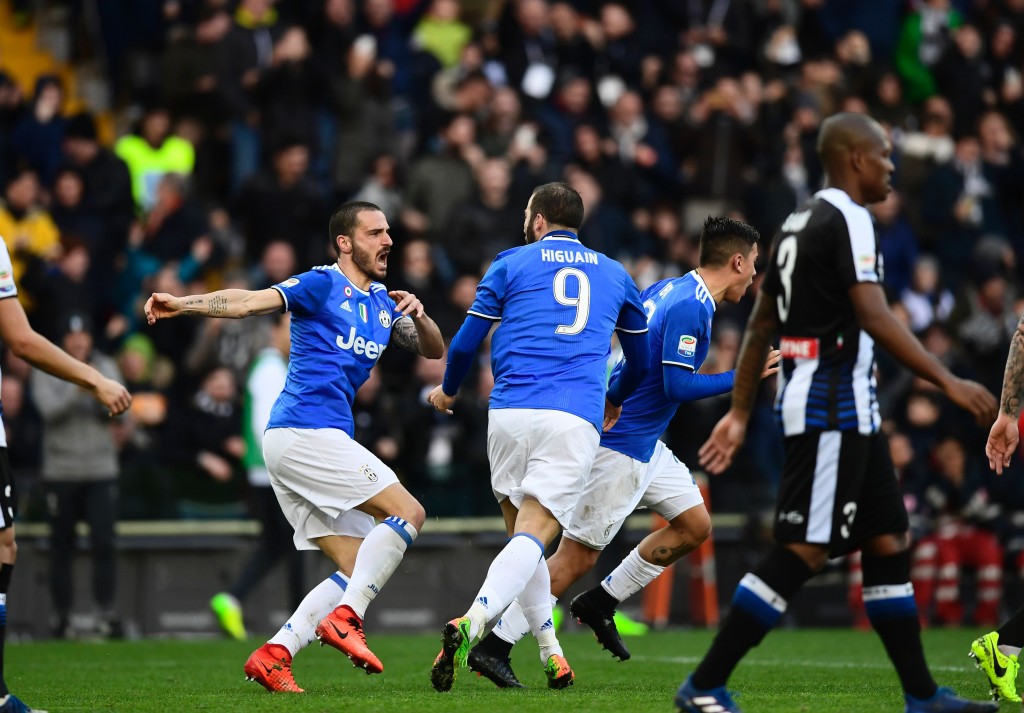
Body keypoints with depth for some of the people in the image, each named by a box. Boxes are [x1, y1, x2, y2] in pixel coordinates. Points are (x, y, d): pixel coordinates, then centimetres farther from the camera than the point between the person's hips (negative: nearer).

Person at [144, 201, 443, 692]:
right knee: (407, 512, -14)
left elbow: (433, 351, 19)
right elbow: (248, 302, -13)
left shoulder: (383, 303, 20)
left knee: (357, 570, 3)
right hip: (306, 430, -9)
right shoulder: (322, 285, -3)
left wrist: (419, 316, -3)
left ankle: (273, 655, -4)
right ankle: (345, 619, -19)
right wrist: (184, 304, -28)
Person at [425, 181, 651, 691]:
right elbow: (641, 358, 32)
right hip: (576, 418, 0)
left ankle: (551, 653, 10)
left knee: (521, 530, 15)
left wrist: (447, 390, 33)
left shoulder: (512, 263, 13)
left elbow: (466, 342, 12)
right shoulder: (615, 275, 21)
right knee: (533, 535, -9)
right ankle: (474, 621, -34)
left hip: (510, 412, 0)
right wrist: (614, 400, 52)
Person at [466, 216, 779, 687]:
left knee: (695, 525, 11)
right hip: (620, 442, -10)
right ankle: (493, 646, -3)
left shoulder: (670, 290, 10)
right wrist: (741, 377, -15)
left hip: (643, 442, 10)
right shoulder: (690, 306, -19)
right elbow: (678, 386, -22)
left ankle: (600, 604, 16)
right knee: (577, 555, -6)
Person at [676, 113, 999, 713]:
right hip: (833, 408, -11)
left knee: (888, 542, 11)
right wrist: (950, 383, -22)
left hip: (850, 413, 11)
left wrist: (740, 413, 22)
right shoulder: (846, 220, -13)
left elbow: (761, 325, 19)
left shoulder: (800, 223, 16)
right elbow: (875, 318, -22)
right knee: (804, 551, -10)